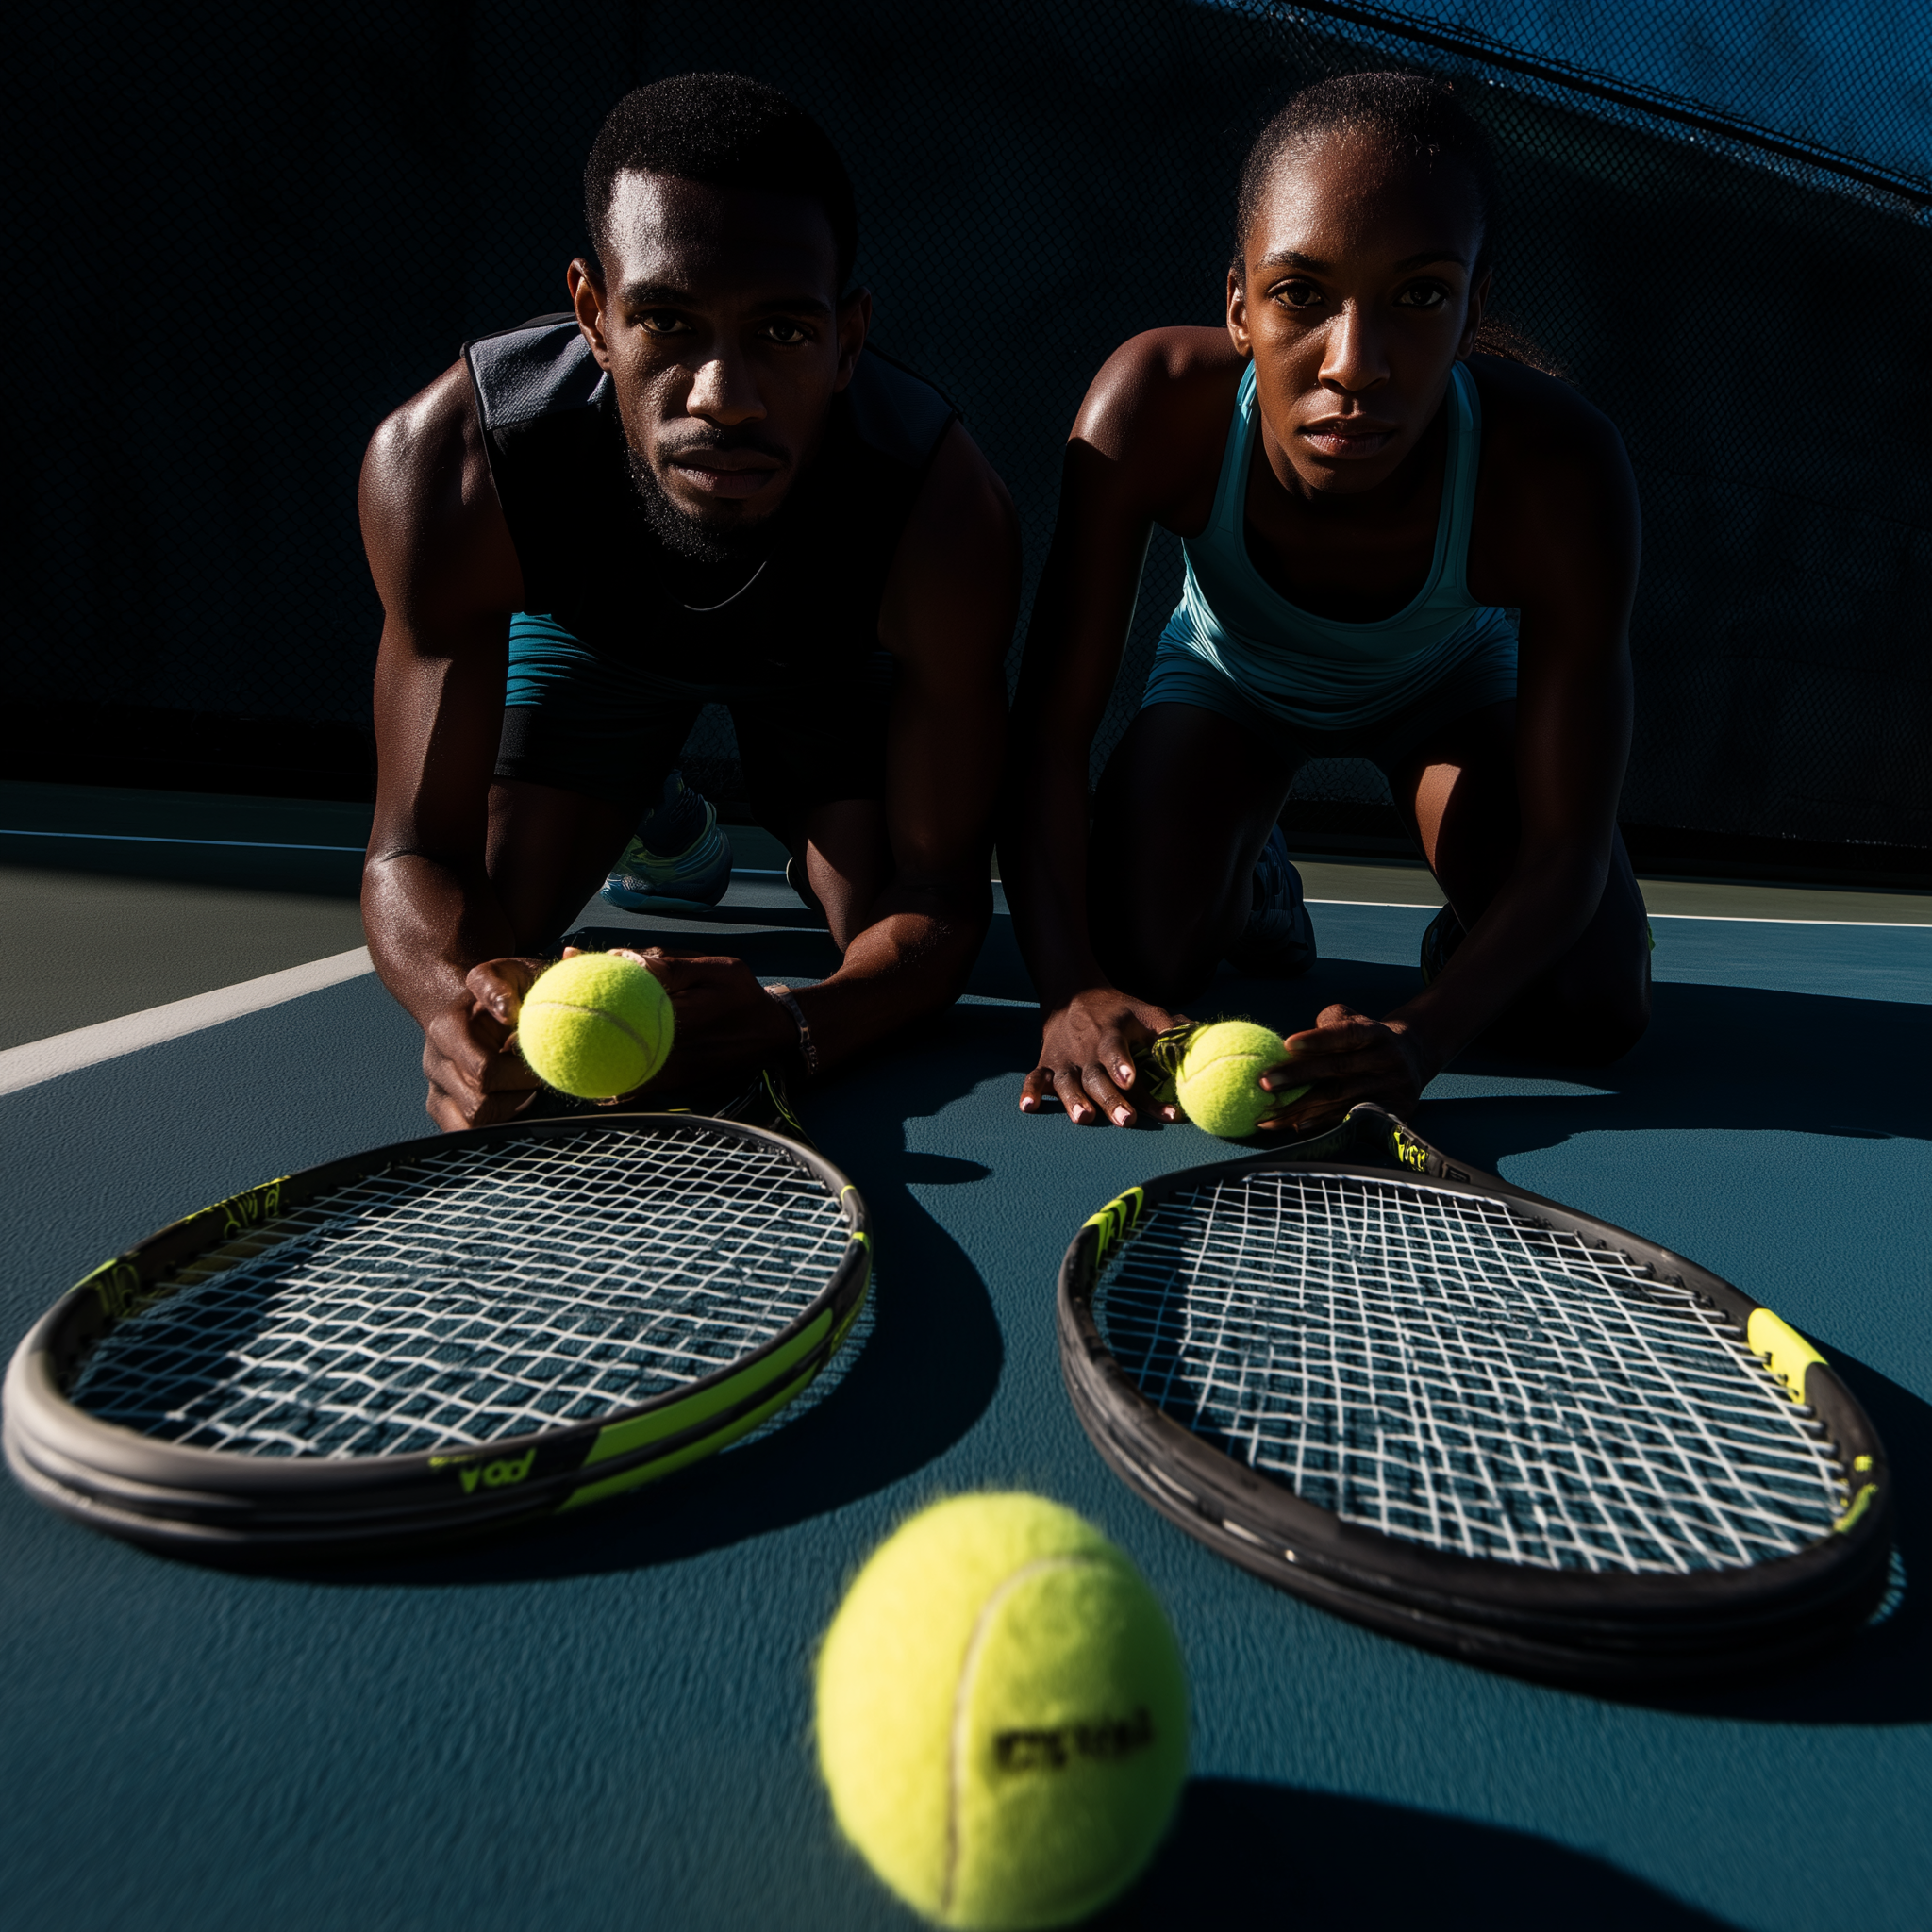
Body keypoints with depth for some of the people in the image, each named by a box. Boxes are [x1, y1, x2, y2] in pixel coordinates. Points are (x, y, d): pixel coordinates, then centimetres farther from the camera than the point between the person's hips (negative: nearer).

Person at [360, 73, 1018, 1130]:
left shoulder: (946, 517, -38)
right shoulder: (448, 466, -36)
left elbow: (940, 896, -34)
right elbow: (418, 852, -30)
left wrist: (793, 1028, -54)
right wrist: (464, 996, -53)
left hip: (832, 652, 0)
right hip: (585, 629, 1)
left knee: (892, 978, -9)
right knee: (475, 958, -6)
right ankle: (666, 823, 25)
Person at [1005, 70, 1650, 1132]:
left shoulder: (1556, 470, -36)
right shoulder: (1157, 406, -36)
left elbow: (1568, 843, -32)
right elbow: (1049, 729, -33)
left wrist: (1425, 1034, -49)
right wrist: (1071, 988, -45)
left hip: (1451, 683, 0)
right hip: (1232, 675, 1)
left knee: (1588, 1013, -14)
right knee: (1136, 963, -20)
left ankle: (1467, 932, 24)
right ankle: (1251, 882, 17)